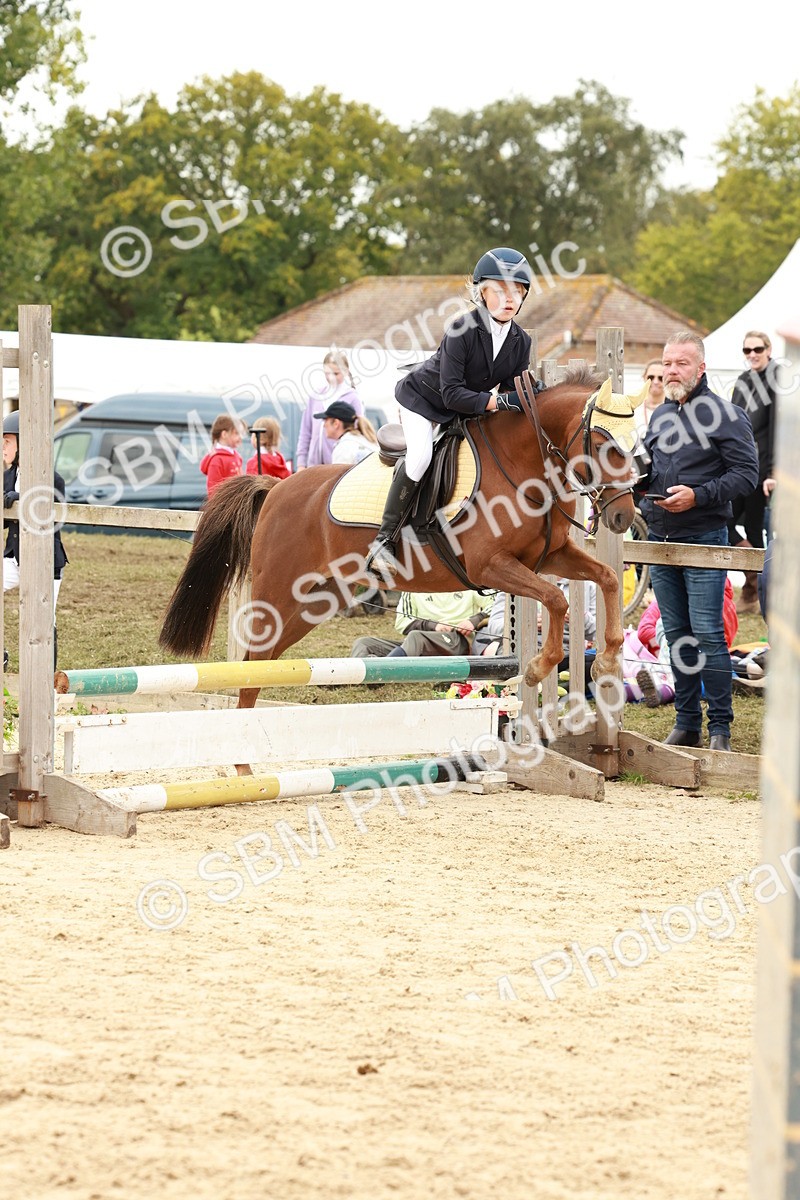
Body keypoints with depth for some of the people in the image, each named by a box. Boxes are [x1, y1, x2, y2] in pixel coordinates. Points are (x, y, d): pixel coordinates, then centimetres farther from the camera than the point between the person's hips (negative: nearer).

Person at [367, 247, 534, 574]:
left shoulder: (520, 342, -12)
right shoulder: (463, 330, -32)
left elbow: (514, 391, -6)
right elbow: (452, 393, -34)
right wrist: (495, 402, -43)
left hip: (465, 410, 8)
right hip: (422, 397, -8)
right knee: (420, 455, -28)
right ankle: (384, 540, -24)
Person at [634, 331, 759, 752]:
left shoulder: (724, 414, -7)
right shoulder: (660, 416, 15)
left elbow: (746, 473, -12)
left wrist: (698, 496, -20)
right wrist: (642, 476, 4)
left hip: (703, 540, -7)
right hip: (659, 539, 7)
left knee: (707, 634, -9)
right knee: (676, 635, 10)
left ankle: (720, 728, -3)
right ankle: (687, 724, 16)